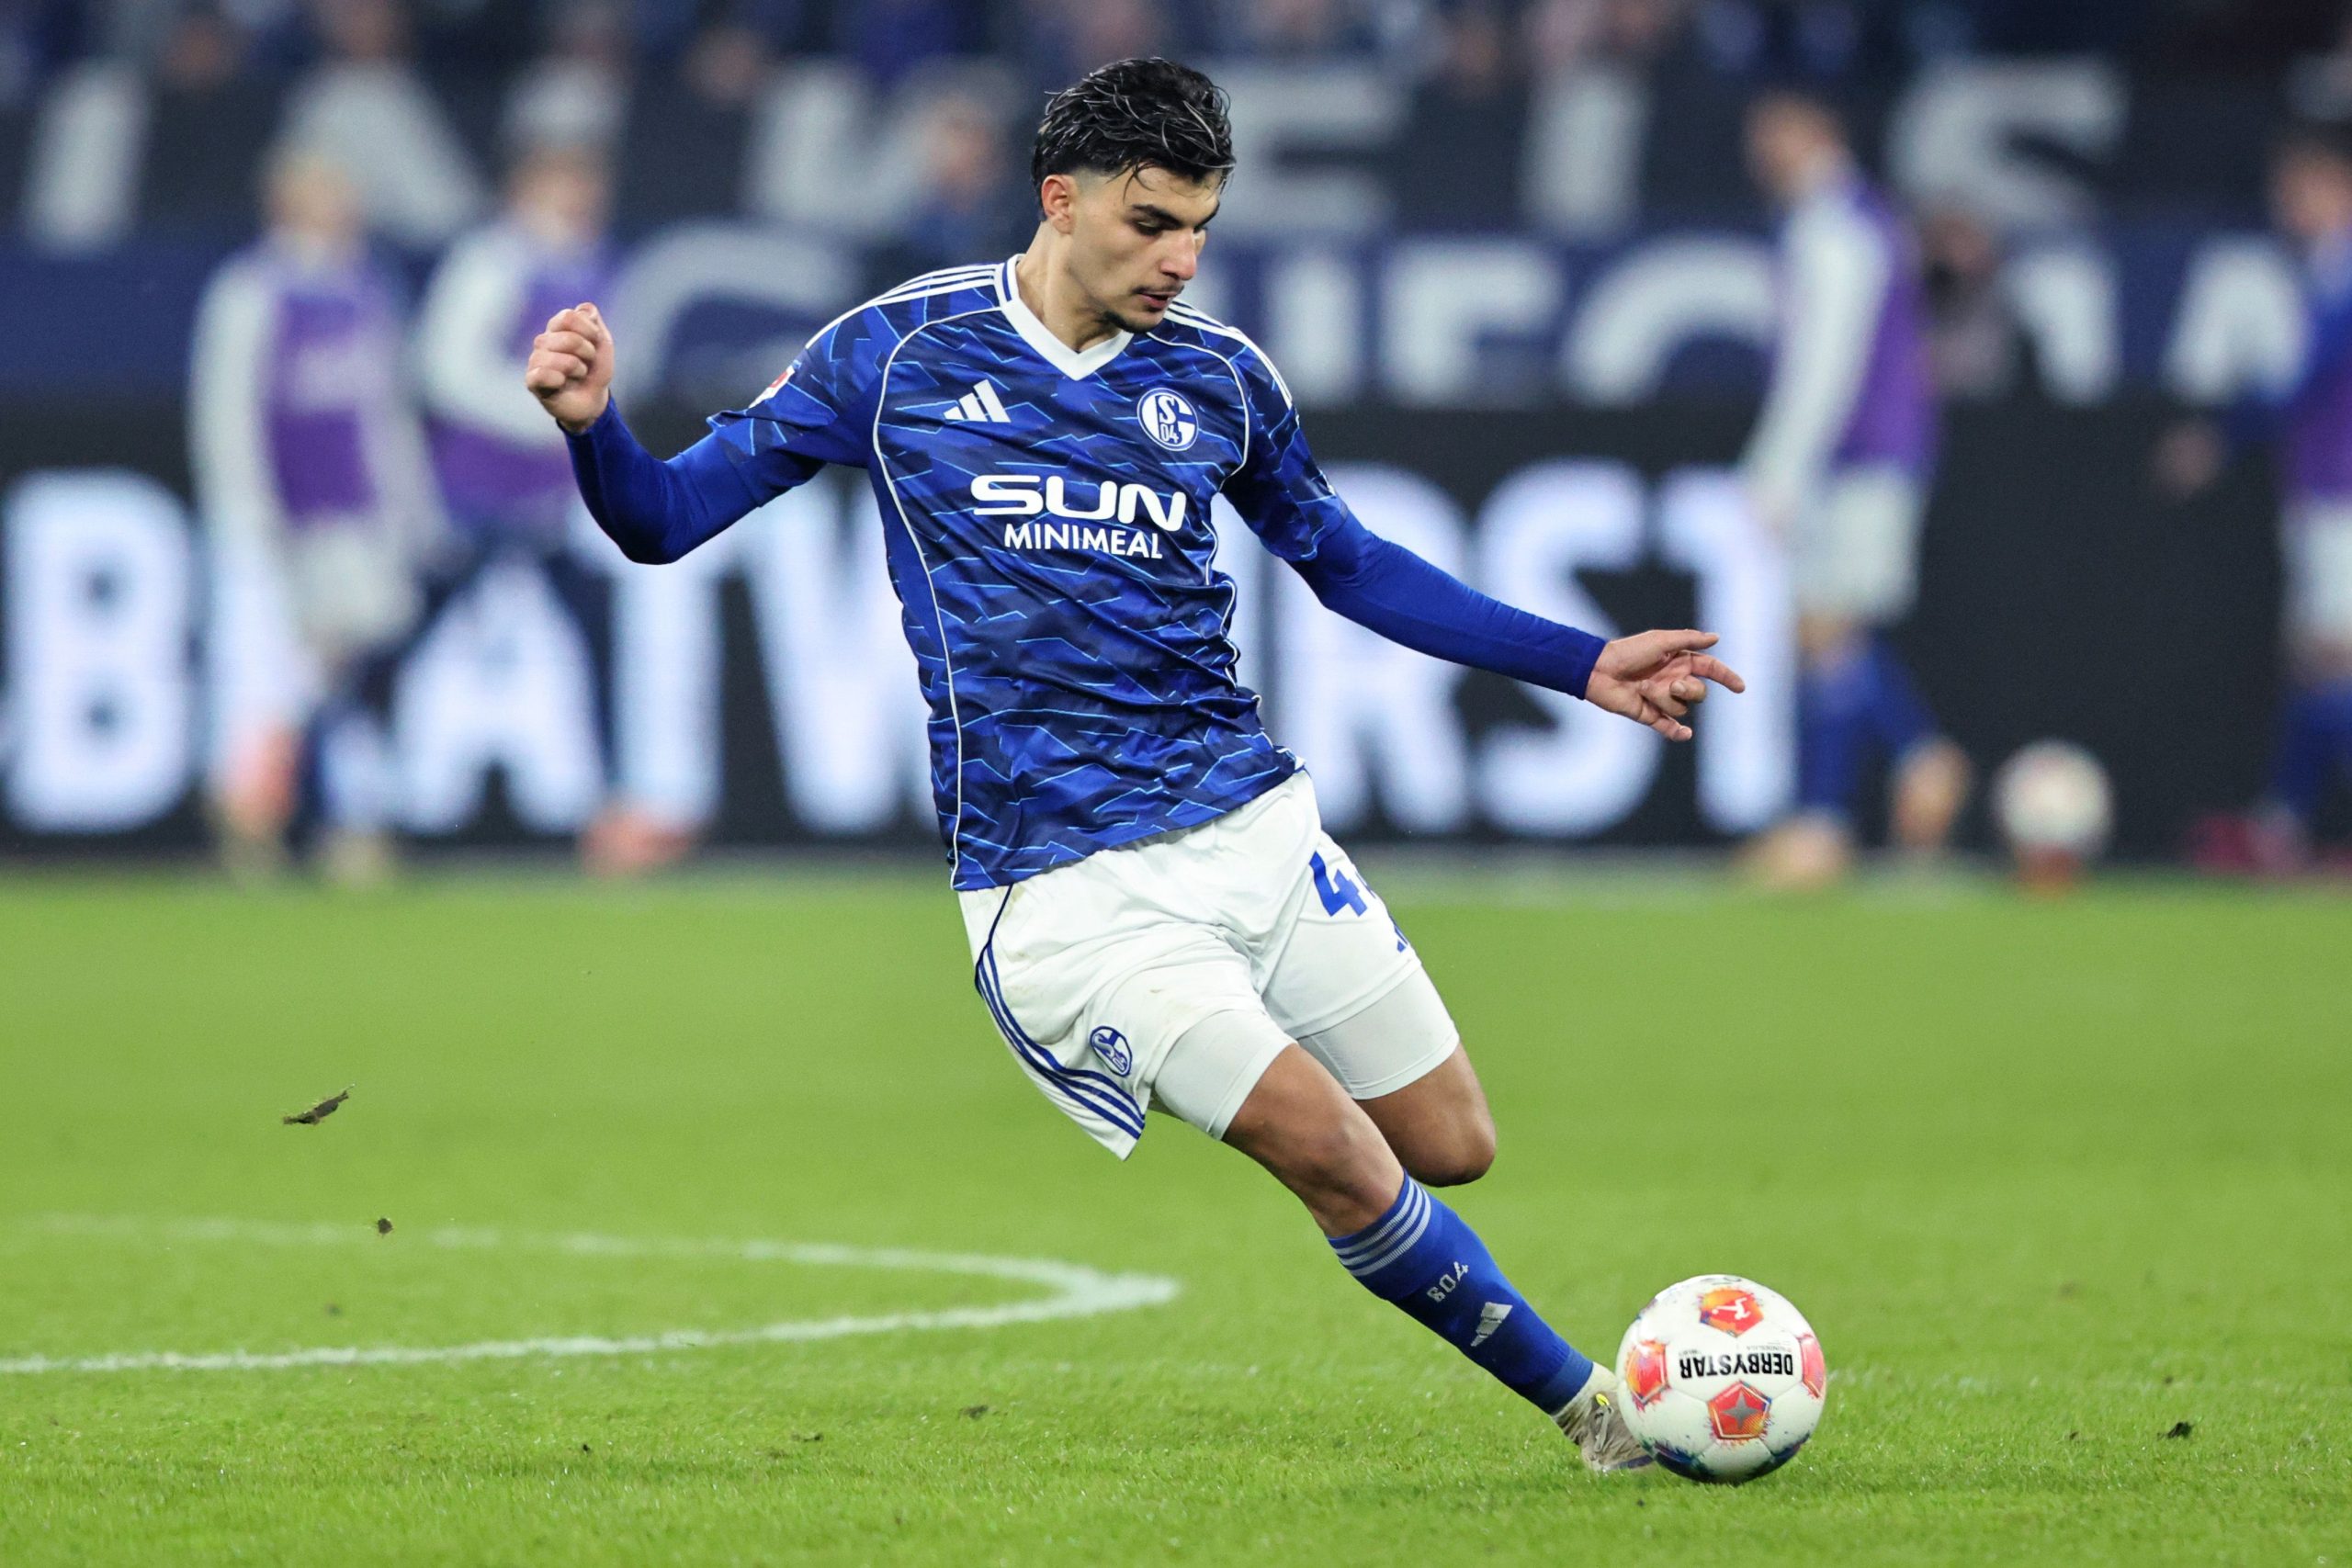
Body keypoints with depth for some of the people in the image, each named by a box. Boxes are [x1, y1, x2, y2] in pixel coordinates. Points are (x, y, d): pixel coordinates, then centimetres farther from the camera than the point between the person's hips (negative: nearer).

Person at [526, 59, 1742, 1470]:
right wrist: (595, 424, -18)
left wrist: (1581, 664, 19)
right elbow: (664, 518, 4)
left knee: (1451, 1147, 1)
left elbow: (1351, 567, 23)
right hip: (1062, 885, -5)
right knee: (1328, 1145, -17)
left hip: (1254, 824, 5)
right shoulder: (899, 353, 0)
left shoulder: (1219, 376, 9)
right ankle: (1589, 1406, -3)